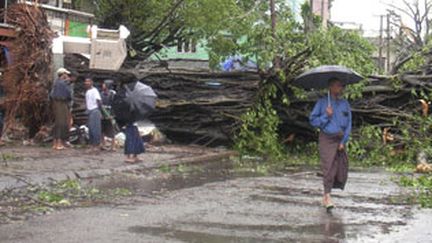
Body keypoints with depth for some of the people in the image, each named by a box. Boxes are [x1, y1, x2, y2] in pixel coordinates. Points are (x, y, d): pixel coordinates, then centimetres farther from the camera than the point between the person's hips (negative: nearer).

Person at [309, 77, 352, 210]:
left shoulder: (345, 104, 9)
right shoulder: (322, 102, 0)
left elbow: (348, 124, 9)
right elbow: (313, 120, 1)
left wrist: (343, 141, 1)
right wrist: (326, 116, -13)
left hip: (340, 139, 4)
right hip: (326, 138, -4)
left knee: (341, 168, 1)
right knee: (328, 167, -12)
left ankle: (325, 197, 16)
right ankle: (327, 197, -10)